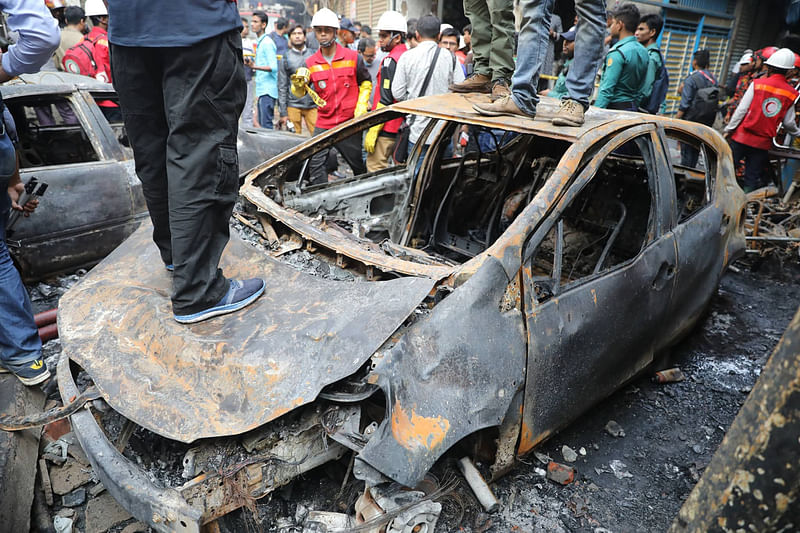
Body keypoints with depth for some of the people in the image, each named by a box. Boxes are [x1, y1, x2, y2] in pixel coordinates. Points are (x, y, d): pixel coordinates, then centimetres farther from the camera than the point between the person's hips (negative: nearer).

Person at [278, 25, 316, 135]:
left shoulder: (313, 55, 10)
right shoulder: (286, 58, 6)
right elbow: (282, 87, 4)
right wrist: (283, 112, -2)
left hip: (312, 105, 1)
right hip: (293, 105, -1)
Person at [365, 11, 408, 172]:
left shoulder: (390, 61, -14)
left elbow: (386, 99, -19)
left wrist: (373, 131, -17)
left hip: (387, 128, -10)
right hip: (403, 127, 10)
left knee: (375, 169, -6)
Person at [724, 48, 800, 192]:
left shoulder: (758, 83, -5)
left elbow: (742, 109, -8)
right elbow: (788, 123, 8)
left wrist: (729, 129, 0)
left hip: (742, 137, -2)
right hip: (763, 142, 2)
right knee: (752, 178, 8)